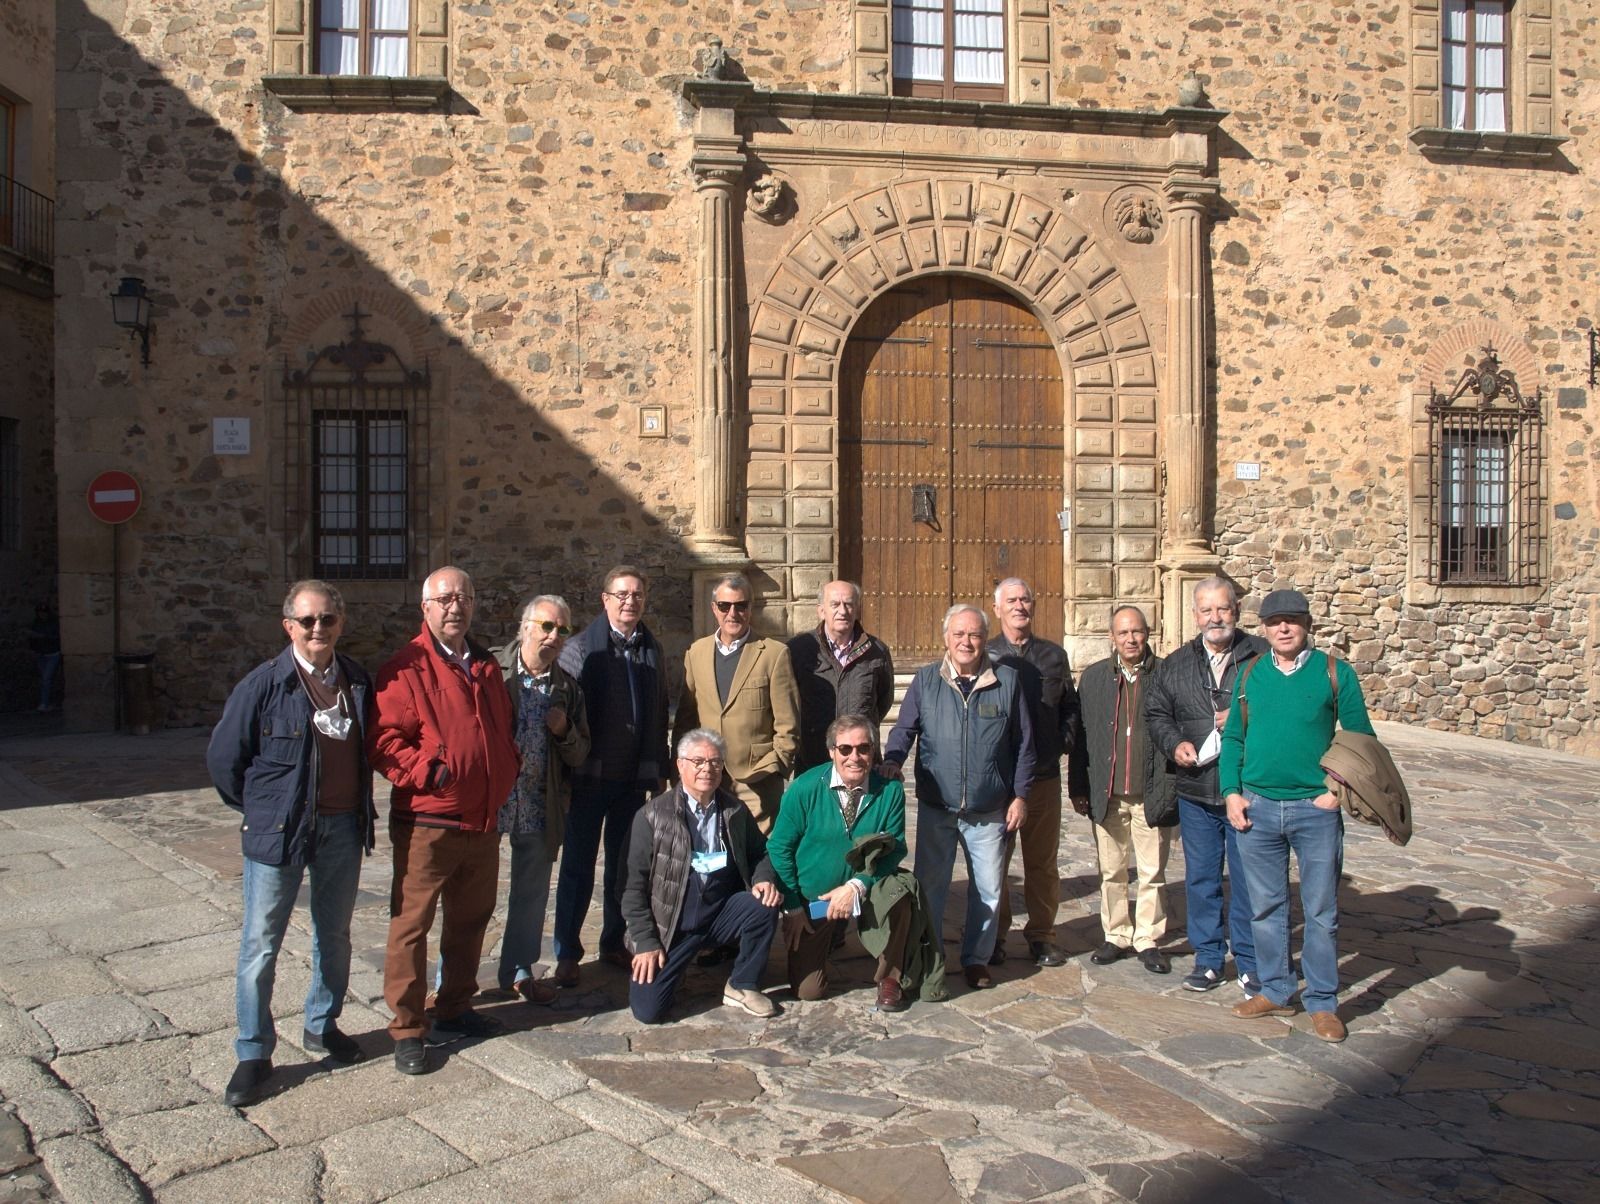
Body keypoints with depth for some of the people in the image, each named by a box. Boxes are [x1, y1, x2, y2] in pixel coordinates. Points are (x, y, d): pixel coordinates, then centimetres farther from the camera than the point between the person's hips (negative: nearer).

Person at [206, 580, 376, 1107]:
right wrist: (260, 810, 2)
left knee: (334, 936, 16)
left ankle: (322, 1025, 35)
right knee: (261, 945, 2)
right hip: (278, 831, -4)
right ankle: (253, 1054, 15)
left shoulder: (357, 682, 2)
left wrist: (361, 810, 10)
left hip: (343, 828, 4)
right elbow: (223, 757, -4)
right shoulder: (264, 684, -11)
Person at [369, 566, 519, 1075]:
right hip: (426, 823, -7)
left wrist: (509, 768, 11)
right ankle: (407, 1029, 13)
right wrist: (428, 770, -25)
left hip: (483, 823, 7)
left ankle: (455, 1010, 34)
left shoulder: (486, 667, 13)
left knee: (471, 919, 17)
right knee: (411, 924, 1)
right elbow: (384, 741, -15)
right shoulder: (406, 668, -10)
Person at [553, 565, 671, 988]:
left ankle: (614, 943, 27)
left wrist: (657, 774, 9)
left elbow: (659, 716, 10)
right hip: (588, 777, -4)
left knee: (624, 866, 13)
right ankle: (567, 953, 16)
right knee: (578, 868, 5)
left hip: (633, 779, 4)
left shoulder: (653, 652, 8)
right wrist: (567, 769, -11)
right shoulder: (579, 650, -5)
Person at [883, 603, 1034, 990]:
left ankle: (976, 959, 26)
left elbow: (1023, 744, 3)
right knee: (929, 887, 9)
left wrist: (1020, 795, 1)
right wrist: (892, 760, -19)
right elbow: (904, 728, 1)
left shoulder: (1006, 681, -1)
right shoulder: (926, 680, 1)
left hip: (989, 812, 0)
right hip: (936, 808, 0)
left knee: (987, 890, 9)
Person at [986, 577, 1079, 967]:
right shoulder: (985, 656, 1)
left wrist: (1064, 741, 4)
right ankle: (993, 935, 16)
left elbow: (1070, 705, 16)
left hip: (1045, 774, 2)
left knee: (1043, 861, 8)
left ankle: (1041, 935, 19)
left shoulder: (1054, 654, 9)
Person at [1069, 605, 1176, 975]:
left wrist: (1171, 789, -3)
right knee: (1111, 872, 11)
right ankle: (1116, 936, 24)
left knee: (1152, 873, 6)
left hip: (1152, 794, -2)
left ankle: (1148, 940, 19)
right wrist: (1079, 788, 5)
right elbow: (1080, 736, 8)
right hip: (1107, 794, 2)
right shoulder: (1093, 677, 6)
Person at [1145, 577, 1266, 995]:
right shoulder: (1176, 664, 9)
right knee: (1201, 878, 12)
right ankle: (1208, 958, 25)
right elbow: (1156, 713, 15)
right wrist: (1173, 743, -3)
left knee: (1248, 881, 5)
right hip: (1196, 793, 4)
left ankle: (1250, 964, 19)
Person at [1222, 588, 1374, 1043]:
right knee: (1266, 907, 12)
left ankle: (1322, 1002, 19)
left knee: (1321, 910, 5)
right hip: (1256, 808, 3)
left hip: (1316, 809, -3)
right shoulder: (1250, 675, 5)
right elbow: (1233, 737, 10)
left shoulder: (1335, 673, -2)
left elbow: (1361, 739, 1)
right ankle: (1276, 991, 26)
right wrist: (1231, 792, 0)